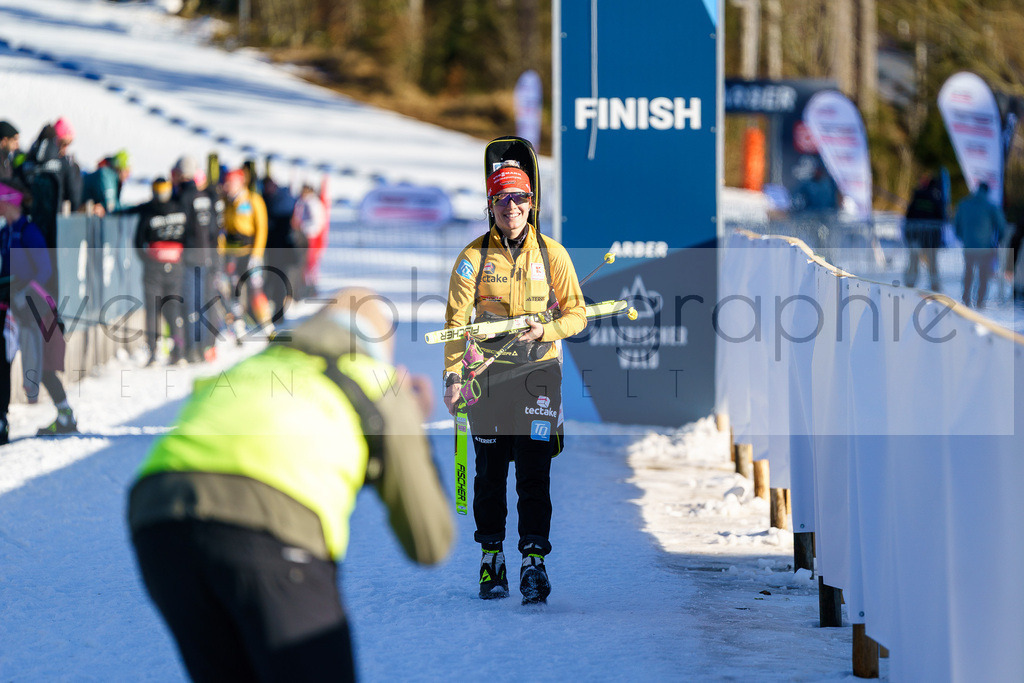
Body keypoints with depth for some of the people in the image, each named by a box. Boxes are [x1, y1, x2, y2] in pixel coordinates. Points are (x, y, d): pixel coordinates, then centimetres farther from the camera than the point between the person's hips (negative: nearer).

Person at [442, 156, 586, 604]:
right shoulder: (474, 257, 1)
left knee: (534, 473, -6)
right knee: (490, 471, 5)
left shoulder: (551, 254, 2)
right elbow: (457, 320, 0)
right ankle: (491, 559, 15)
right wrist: (452, 376, -9)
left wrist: (545, 330, -15)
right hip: (489, 374, 1)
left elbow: (576, 314, 5)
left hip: (538, 370, -1)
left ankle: (534, 560, -3)